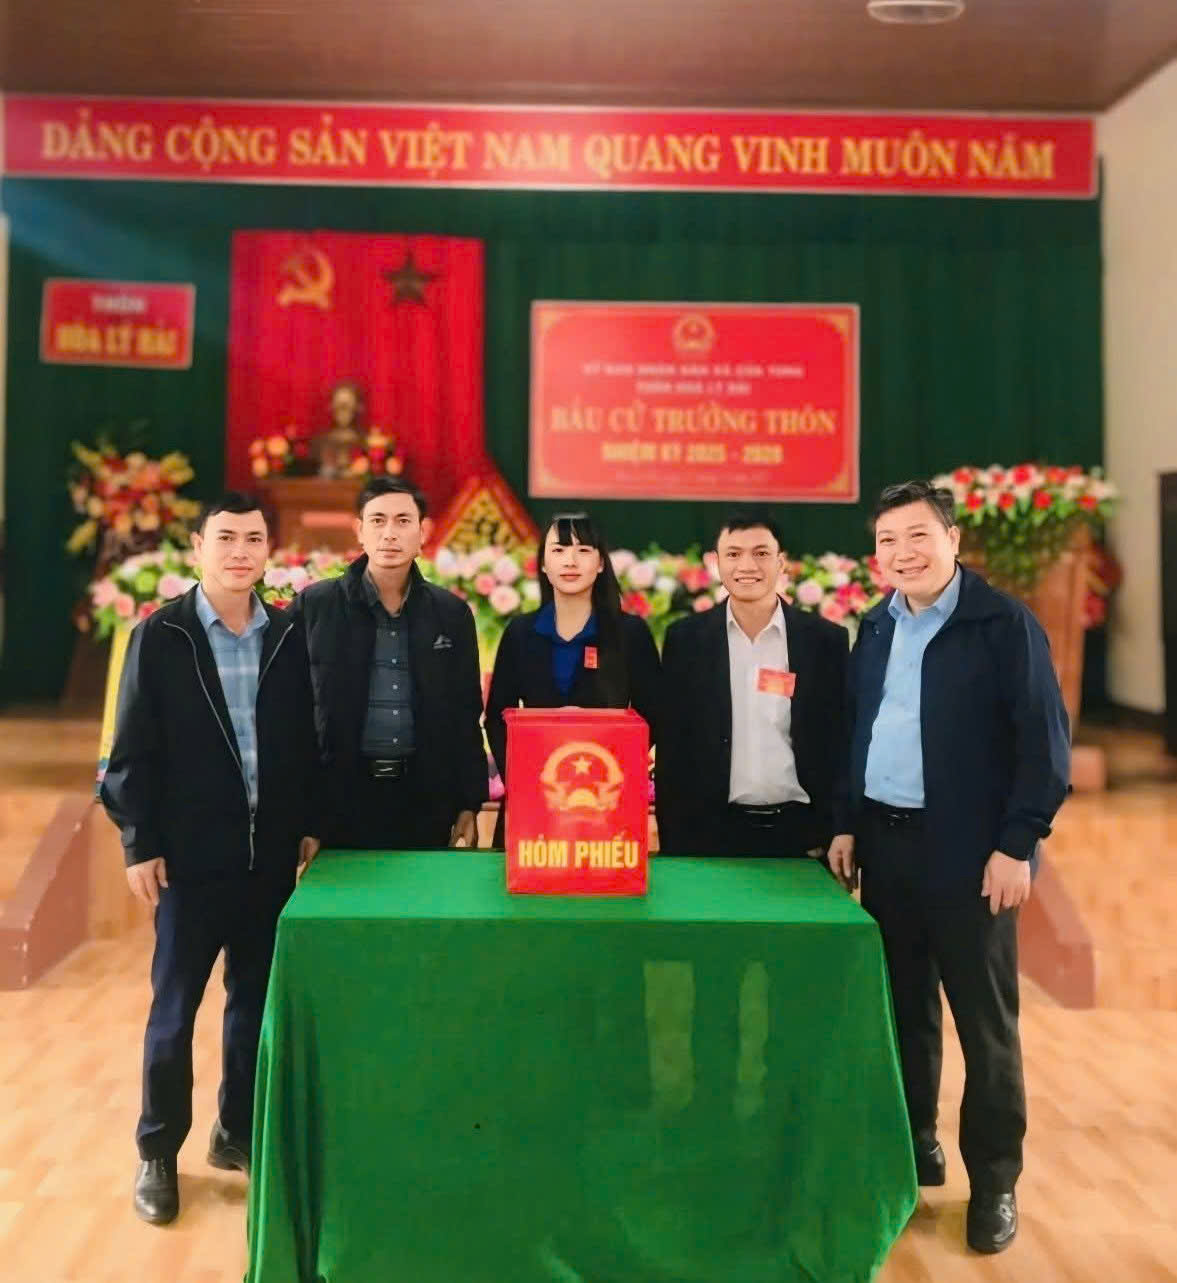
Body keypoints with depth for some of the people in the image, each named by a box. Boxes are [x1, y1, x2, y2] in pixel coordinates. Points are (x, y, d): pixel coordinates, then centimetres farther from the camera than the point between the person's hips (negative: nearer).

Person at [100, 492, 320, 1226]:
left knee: (257, 1000, 12)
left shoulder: (289, 637, 3)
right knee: (175, 1007, 7)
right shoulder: (159, 636, -4)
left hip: (271, 852, 3)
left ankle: (239, 1133, 29)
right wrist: (140, 844, -8)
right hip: (191, 854, -3)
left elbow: (307, 738, 7)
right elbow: (134, 749, -5)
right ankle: (158, 1154, 21)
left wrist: (310, 824, 4)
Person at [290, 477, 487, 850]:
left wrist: (469, 806, 5)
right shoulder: (313, 606, -1)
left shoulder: (452, 613, 6)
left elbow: (466, 718, 9)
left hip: (427, 799, 2)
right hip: (339, 797, -2)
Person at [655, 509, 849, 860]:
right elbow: (671, 747, 2)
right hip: (709, 834, 0)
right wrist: (671, 840, -2)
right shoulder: (686, 639, 1)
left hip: (799, 832, 0)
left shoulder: (827, 640, 0)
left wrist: (838, 833, -2)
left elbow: (842, 743, 3)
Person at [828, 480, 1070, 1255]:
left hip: (969, 852, -5)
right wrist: (849, 825, 10)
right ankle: (914, 1145, 30)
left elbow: (1045, 743, -11)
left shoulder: (1004, 623, -9)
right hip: (886, 844, 5)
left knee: (985, 1021, 4)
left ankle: (994, 1182, 17)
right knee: (903, 1006, 14)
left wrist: (1017, 845, -15)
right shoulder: (877, 628, 9)